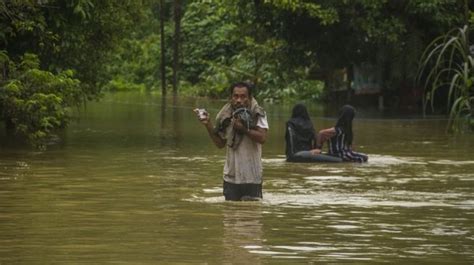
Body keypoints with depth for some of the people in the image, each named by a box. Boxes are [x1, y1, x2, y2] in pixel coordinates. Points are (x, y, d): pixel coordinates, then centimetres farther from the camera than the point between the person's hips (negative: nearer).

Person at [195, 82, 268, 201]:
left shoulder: (258, 114, -6)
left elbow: (262, 138, -18)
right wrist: (208, 126, -1)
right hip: (231, 177, 3)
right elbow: (220, 143, 10)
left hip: (252, 177, -3)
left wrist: (244, 129, -26)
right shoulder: (226, 117, 5)